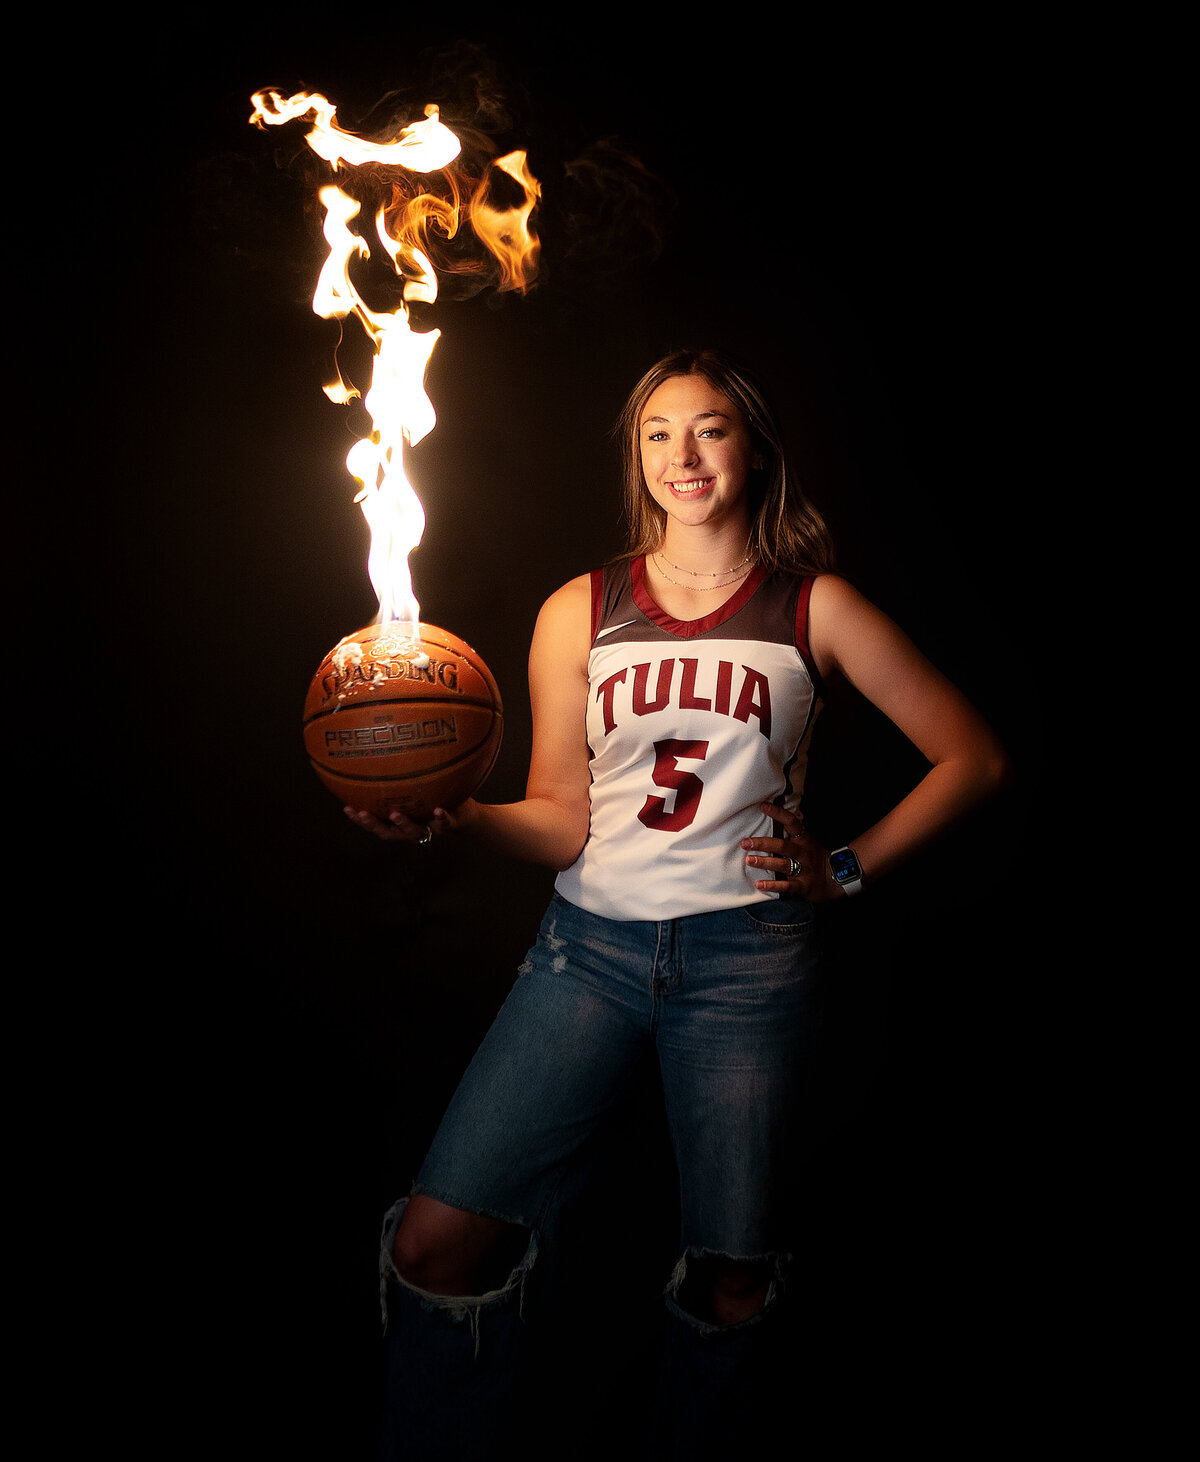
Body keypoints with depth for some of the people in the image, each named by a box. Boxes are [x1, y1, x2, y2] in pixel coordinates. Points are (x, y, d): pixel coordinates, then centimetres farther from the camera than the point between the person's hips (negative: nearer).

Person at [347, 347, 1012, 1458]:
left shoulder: (814, 608, 5)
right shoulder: (580, 612, 8)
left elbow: (976, 756, 9)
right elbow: (561, 819, 4)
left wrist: (850, 867, 3)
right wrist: (454, 816, -14)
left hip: (747, 951, 0)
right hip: (592, 940, 1)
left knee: (733, 1283, 7)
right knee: (437, 1239, -9)